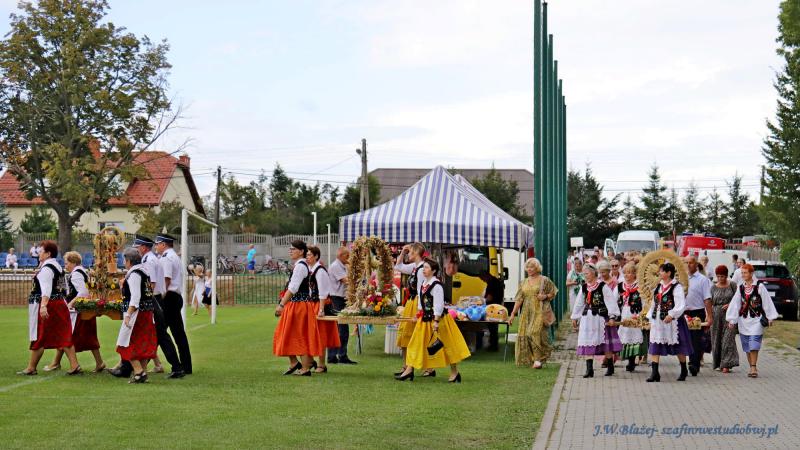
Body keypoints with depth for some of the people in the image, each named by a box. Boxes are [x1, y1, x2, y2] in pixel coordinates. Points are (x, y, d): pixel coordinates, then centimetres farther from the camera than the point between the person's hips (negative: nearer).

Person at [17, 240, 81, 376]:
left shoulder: (46, 268, -15)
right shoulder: (57, 267, 15)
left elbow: (46, 288, -28)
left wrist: (43, 306, -38)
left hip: (47, 306, -9)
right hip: (59, 303, 9)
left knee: (38, 338, 0)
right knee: (63, 337, 5)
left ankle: (31, 368, 9)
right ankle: (74, 365, -1)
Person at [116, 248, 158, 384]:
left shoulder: (133, 274, -14)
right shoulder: (143, 272, 14)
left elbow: (135, 297, -23)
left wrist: (128, 315, -25)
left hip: (136, 312, -10)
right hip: (147, 312, 10)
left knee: (128, 343, -4)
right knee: (143, 344, 11)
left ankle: (138, 371, -11)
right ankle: (143, 373, 13)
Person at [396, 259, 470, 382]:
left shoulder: (436, 285, -18)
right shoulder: (423, 283, 7)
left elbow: (438, 305, -20)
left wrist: (436, 321, -22)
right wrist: (419, 313, 16)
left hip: (436, 318, -9)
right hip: (425, 319, 9)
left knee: (447, 345, 3)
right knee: (416, 344, 7)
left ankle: (455, 372, 14)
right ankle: (409, 370, 13)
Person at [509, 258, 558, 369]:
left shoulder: (544, 280, 3)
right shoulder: (524, 283, 15)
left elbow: (554, 293, 8)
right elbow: (519, 299, 11)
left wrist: (545, 296, -12)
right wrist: (513, 314, 5)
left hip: (540, 311, -5)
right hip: (527, 313, 5)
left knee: (536, 333, -18)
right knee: (524, 335, -1)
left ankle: (539, 359, -13)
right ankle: (528, 359, 10)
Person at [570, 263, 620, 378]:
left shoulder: (603, 287, -10)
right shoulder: (584, 287, 8)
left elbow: (611, 302, -12)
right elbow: (579, 304, 17)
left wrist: (612, 317, -19)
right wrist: (574, 318, 20)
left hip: (601, 317, -5)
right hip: (587, 318, 5)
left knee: (606, 343, 3)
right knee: (587, 344, -2)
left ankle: (610, 367, 17)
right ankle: (589, 369, -3)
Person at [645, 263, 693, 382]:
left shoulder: (676, 287, -10)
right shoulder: (658, 287, 12)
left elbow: (680, 305, -17)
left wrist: (671, 315, -27)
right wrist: (651, 319, 13)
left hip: (672, 320, -6)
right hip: (658, 321, 7)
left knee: (677, 346, 7)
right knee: (655, 346, -2)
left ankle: (683, 370, 24)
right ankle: (654, 373, -4)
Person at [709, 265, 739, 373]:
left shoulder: (732, 285, 2)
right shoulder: (714, 287, 8)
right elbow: (710, 302, 9)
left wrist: (730, 305, -14)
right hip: (716, 315, 3)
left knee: (728, 339, -10)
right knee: (717, 339, 5)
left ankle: (726, 365, -14)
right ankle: (718, 364, 16)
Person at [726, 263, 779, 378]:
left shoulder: (759, 286, -4)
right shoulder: (740, 288, 7)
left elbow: (767, 302, -2)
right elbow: (735, 304, 5)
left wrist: (770, 317, -2)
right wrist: (731, 320, 0)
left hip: (756, 320, -5)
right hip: (743, 320, 5)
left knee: (754, 344, -14)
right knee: (747, 347, 7)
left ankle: (753, 367, -13)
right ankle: (752, 368, 15)